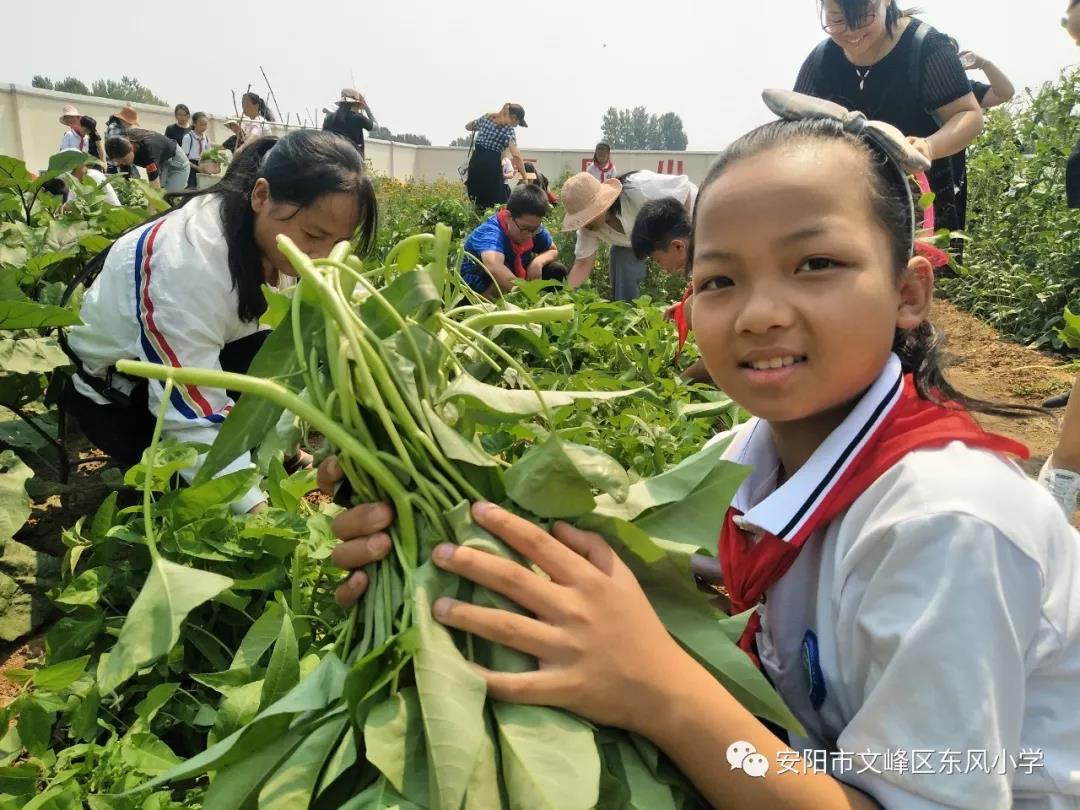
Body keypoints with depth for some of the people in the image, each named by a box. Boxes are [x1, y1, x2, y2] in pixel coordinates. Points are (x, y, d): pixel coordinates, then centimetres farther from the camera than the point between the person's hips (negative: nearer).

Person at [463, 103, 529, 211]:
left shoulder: (486, 117, 14)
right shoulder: (509, 129, -2)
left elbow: (468, 127, 32)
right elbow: (516, 155, -14)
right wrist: (525, 178, -13)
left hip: (475, 162, 6)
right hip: (491, 164, -6)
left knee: (477, 201, 10)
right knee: (496, 201, -3)